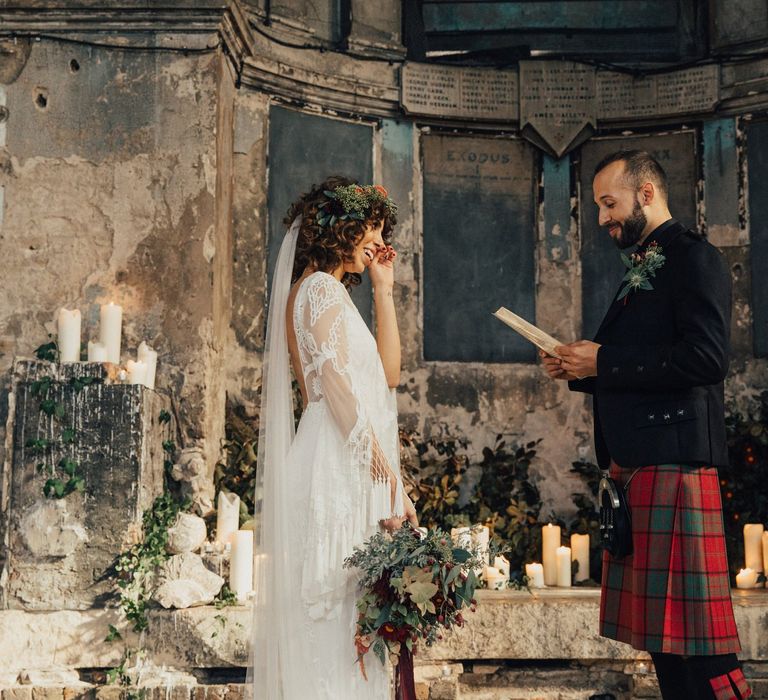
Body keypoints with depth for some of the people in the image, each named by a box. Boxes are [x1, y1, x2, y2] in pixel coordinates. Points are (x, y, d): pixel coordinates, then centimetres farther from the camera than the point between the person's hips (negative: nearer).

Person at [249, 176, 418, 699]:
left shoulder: (332, 292, 23)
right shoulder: (322, 287, -6)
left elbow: (387, 373, 18)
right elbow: (335, 381, -16)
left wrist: (383, 289, 18)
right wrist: (384, 471, -18)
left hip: (352, 471, 10)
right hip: (339, 471, -10)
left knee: (348, 616, 8)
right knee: (339, 617, -10)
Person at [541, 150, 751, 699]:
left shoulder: (693, 257, -6)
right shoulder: (644, 269, 22)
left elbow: (707, 359, -18)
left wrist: (603, 361, -13)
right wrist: (581, 370, 10)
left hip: (674, 463, -9)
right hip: (635, 463, 9)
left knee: (688, 621, -9)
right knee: (659, 625, 10)